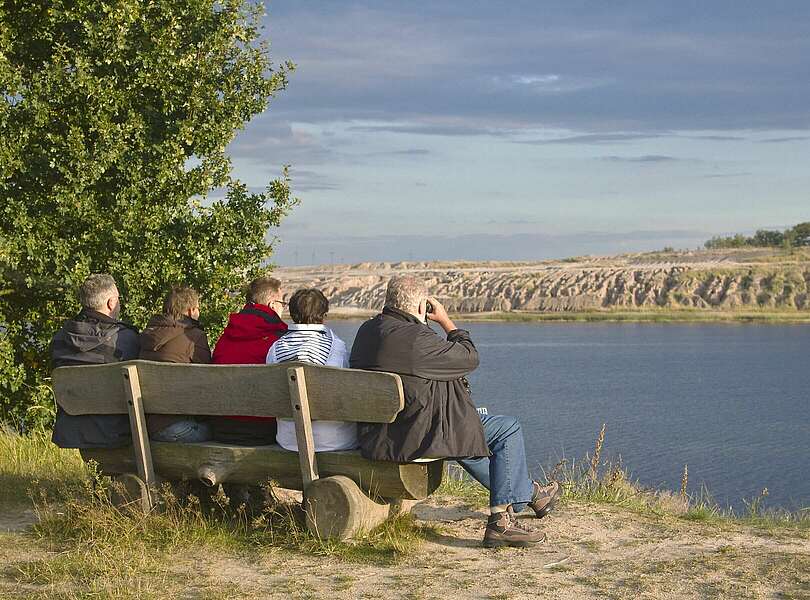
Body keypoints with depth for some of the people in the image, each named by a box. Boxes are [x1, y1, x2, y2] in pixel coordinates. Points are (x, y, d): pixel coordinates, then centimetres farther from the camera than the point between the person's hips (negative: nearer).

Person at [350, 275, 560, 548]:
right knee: (508, 429, 4)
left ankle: (530, 492, 45)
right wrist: (446, 321, 2)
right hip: (413, 436, -10)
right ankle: (501, 521, 3)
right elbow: (469, 358, -8)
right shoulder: (416, 338, -23)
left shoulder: (367, 330, 5)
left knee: (470, 434, 34)